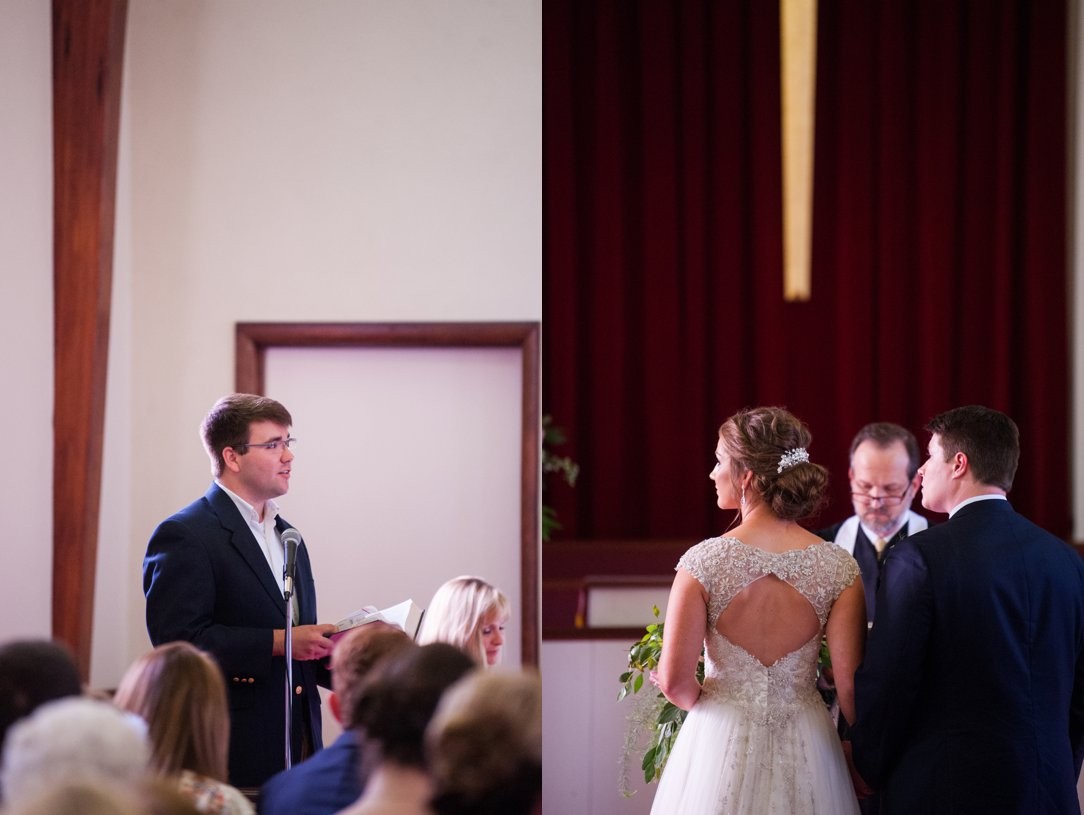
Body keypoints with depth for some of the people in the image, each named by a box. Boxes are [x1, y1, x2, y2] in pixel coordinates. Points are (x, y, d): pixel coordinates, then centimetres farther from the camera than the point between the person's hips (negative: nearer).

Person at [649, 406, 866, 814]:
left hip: (721, 742, -1)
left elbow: (675, 681, -12)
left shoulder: (703, 562, -13)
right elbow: (850, 686, -8)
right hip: (805, 746, 2)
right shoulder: (838, 568, -9)